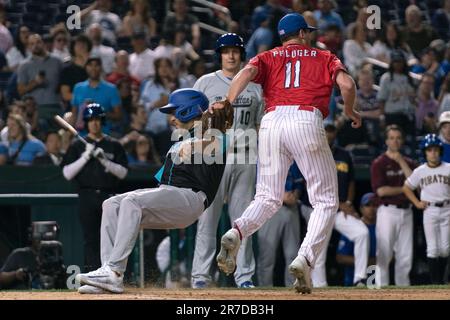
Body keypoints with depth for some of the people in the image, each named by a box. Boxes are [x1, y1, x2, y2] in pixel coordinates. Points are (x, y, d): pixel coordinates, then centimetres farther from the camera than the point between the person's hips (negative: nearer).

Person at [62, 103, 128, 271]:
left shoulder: (114, 145, 11)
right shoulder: (78, 146, 9)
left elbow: (122, 173, 4)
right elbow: (67, 174, 1)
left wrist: (105, 161, -10)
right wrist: (86, 157, -8)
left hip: (108, 197, 1)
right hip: (87, 197, -1)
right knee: (91, 239, -4)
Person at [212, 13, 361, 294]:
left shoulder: (268, 58, 23)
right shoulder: (324, 58, 20)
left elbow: (247, 73, 1)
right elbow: (347, 84, 3)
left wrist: (228, 102, -9)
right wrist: (350, 112, 20)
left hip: (272, 122, 3)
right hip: (307, 122, -3)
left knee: (268, 198, 14)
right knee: (326, 201, 5)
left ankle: (236, 234, -17)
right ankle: (305, 259, -16)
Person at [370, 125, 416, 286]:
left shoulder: (408, 162, 14)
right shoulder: (379, 163, -2)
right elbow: (381, 190, -12)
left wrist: (401, 162, -7)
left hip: (406, 211, 5)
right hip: (388, 211, -5)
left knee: (405, 255, 4)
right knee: (384, 254, -8)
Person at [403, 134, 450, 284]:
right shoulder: (419, 171, 3)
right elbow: (406, 188, 13)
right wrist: (417, 203, 4)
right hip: (429, 211, 0)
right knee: (433, 248, -3)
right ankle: (435, 281, 1)